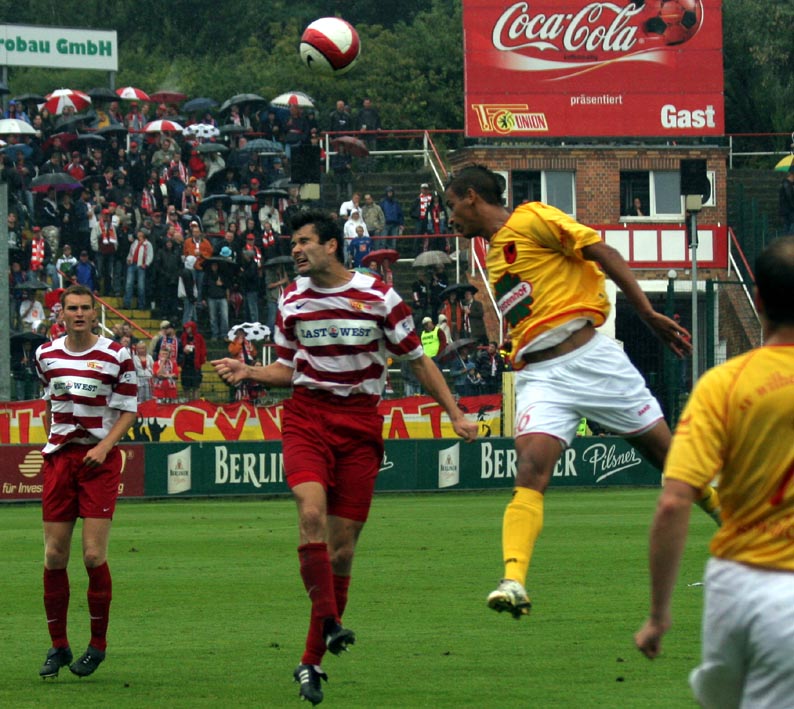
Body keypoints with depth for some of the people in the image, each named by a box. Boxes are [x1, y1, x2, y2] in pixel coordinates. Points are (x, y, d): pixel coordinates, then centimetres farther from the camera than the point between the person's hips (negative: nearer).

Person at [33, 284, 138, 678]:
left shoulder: (116, 356, -4)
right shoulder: (46, 355, 7)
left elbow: (128, 410, -1)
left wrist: (105, 446, -14)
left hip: (99, 458, -3)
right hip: (59, 457, 3)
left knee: (94, 555, -9)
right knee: (54, 556, 0)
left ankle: (98, 645, 6)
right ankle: (58, 646, 11)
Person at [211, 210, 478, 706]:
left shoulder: (379, 297, -4)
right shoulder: (292, 300, 6)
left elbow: (417, 360, 5)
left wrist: (456, 414, 1)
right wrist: (249, 373, -1)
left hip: (360, 423, -1)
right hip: (306, 417, 1)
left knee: (342, 546, -1)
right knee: (312, 512, -27)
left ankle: (312, 661, 6)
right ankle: (329, 623, -25)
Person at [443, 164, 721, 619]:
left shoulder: (532, 220, -2)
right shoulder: (495, 255, 21)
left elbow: (603, 253, -6)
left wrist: (649, 314, -11)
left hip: (586, 356, -5)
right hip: (538, 374, 5)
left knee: (666, 453, 3)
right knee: (532, 469, -18)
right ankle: (514, 581, -32)